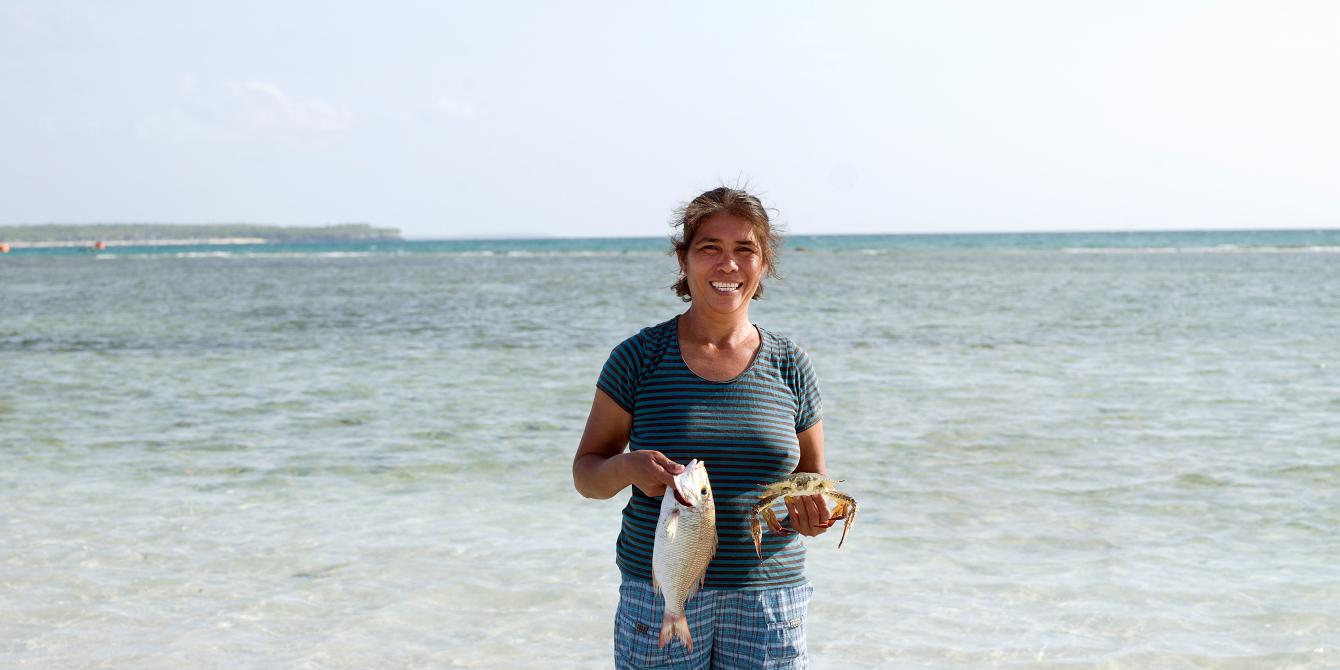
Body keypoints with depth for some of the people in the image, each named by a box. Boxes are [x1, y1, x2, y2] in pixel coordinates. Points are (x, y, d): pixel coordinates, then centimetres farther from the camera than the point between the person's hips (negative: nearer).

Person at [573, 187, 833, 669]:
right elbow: (586, 473, 4)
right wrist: (627, 467, -18)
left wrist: (814, 511, -9)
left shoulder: (790, 367, 5)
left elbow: (814, 477, 14)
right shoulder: (639, 358, 0)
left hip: (768, 605, 2)